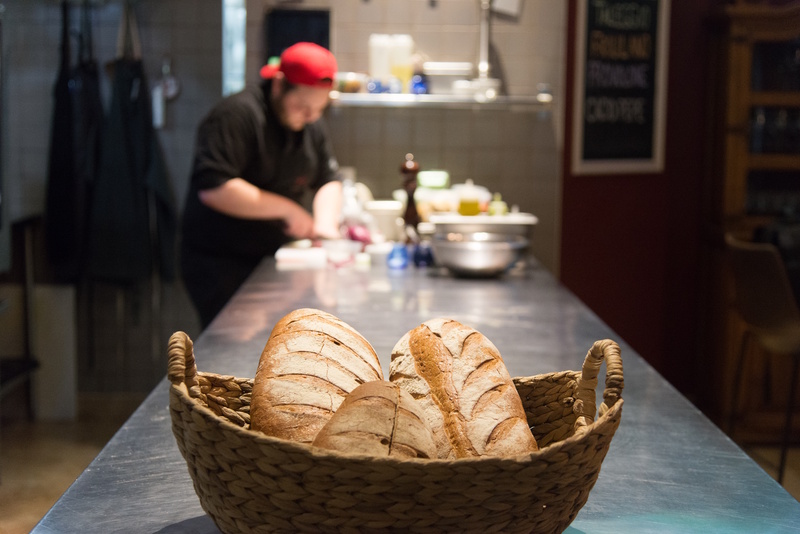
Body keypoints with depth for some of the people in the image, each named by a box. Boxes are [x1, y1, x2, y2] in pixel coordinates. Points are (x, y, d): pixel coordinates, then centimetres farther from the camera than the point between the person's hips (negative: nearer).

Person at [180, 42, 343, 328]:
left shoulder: (312, 125, 10)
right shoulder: (236, 115, -17)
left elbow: (328, 181, 13)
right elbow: (213, 188, -26)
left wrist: (325, 223, -9)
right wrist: (287, 209, -21)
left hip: (274, 259, 7)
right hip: (221, 267, -7)